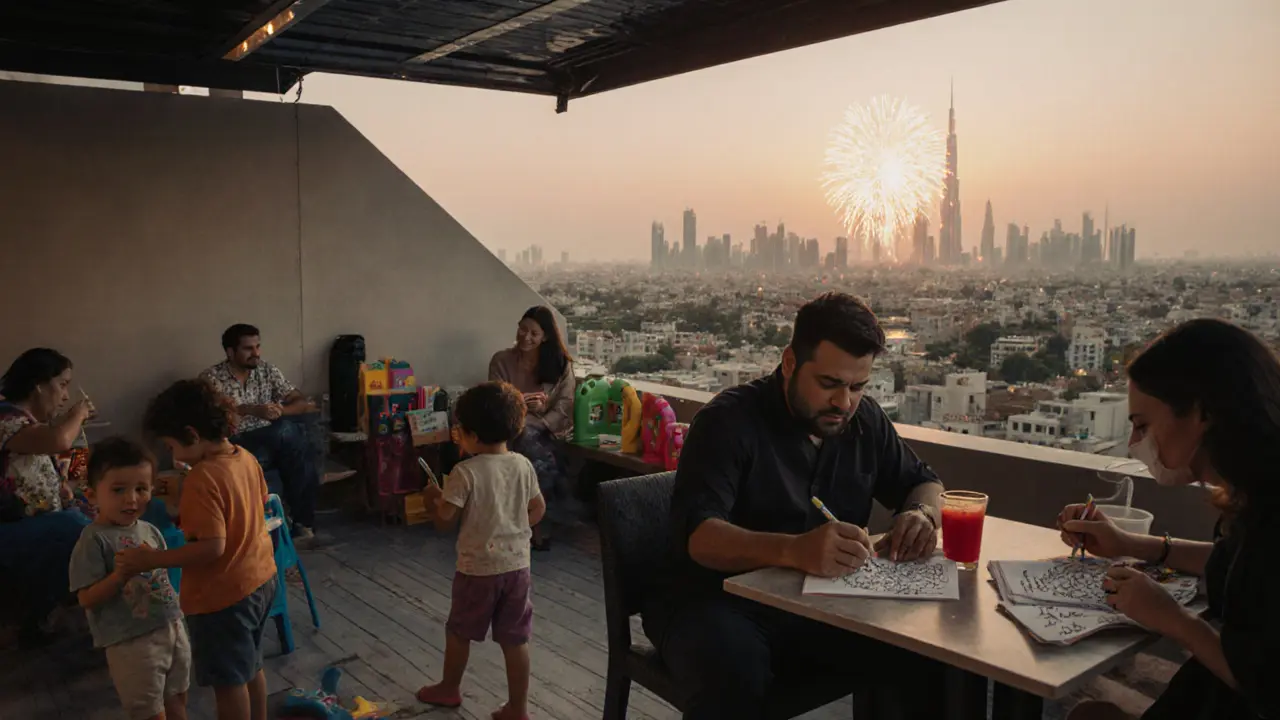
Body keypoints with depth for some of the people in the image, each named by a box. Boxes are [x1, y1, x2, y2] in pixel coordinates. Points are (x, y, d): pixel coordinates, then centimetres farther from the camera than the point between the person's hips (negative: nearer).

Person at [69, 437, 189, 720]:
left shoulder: (150, 530, 5)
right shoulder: (94, 540, -14)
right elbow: (87, 599, -17)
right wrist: (124, 571, -28)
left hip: (172, 629, 7)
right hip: (132, 641, -6)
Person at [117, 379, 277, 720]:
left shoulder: (202, 479, -26)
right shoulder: (245, 458, 0)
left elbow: (212, 547, -30)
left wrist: (151, 560, -24)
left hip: (222, 595, -9)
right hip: (260, 579, 9)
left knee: (228, 679, 9)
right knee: (249, 666, 24)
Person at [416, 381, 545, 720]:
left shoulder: (465, 472, -18)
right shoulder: (523, 465, -2)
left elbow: (444, 522, -15)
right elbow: (538, 509, 9)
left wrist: (434, 498, 4)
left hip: (478, 568, -4)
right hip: (517, 565, 4)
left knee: (459, 631, 20)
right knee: (515, 639, 11)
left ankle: (449, 689, 40)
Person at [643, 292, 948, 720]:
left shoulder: (865, 420, 7)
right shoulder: (730, 420, -13)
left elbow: (922, 482, 19)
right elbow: (698, 535, -25)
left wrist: (921, 513, -7)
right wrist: (793, 551, -44)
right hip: (719, 603, -5)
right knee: (733, 680, -38)